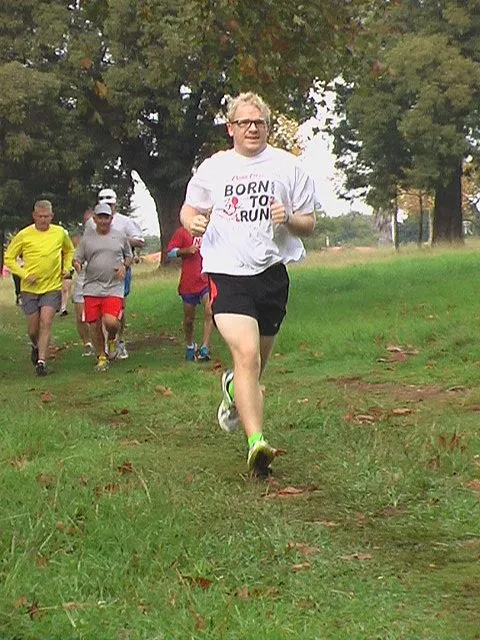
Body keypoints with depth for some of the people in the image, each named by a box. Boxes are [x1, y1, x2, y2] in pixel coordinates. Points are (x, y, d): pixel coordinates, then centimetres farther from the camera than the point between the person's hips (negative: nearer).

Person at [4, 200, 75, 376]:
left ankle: (41, 360, -10)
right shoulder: (24, 235, -7)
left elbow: (69, 250, 21)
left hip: (52, 287, 0)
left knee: (46, 322, -13)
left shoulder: (60, 233, 0)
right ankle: (36, 346, 39)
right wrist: (24, 274, -11)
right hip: (30, 288, 0)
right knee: (33, 327, 7)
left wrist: (66, 268, 5)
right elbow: (9, 258, 0)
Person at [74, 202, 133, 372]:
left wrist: (124, 266, 1)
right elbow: (77, 258, 10)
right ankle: (101, 357, 22)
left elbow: (129, 255, 21)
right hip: (92, 287, 2)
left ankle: (112, 339, 15)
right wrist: (77, 264, -14)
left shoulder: (120, 236, 9)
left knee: (111, 321, -20)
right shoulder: (87, 237, 9)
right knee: (95, 325, 3)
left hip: (114, 287, -1)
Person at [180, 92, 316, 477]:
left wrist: (289, 218, -12)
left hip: (272, 271, 3)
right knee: (246, 354, -20)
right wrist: (193, 222, -4)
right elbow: (189, 210, 20)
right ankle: (257, 442, -24)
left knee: (258, 360, 15)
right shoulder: (213, 168, 7)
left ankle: (235, 389, 51)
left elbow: (309, 225, 11)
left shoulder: (288, 167, 7)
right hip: (227, 271, -2)